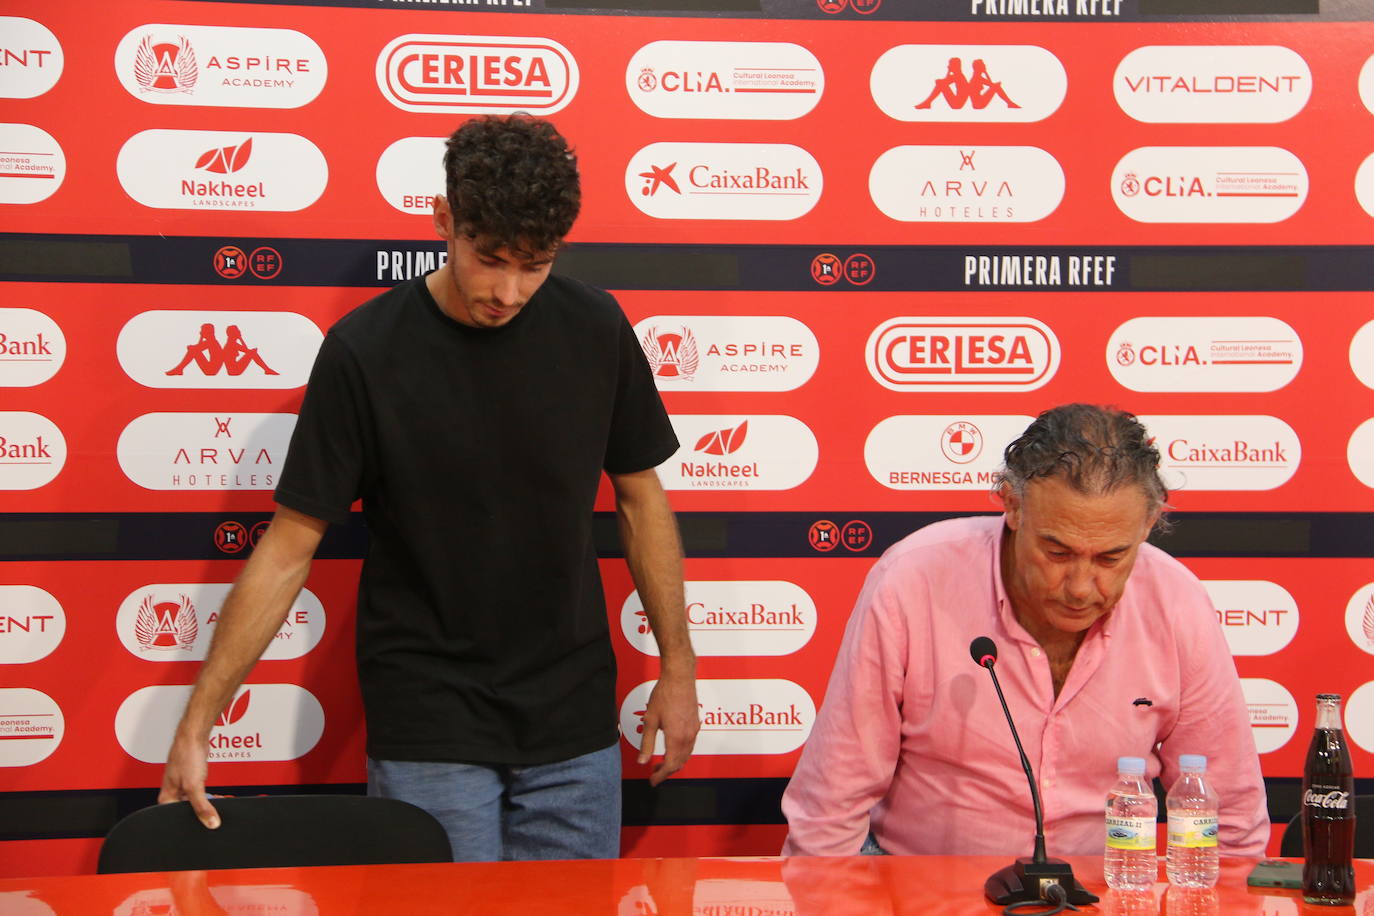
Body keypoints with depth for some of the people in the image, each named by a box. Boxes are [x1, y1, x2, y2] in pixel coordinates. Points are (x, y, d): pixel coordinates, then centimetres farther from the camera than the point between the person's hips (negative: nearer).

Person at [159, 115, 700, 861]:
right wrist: (196, 723, -9)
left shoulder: (593, 327, -4)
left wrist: (677, 666, 6)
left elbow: (640, 495, 8)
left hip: (573, 720, 3)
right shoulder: (365, 350, -12)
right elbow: (291, 544, -7)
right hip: (426, 730, -3)